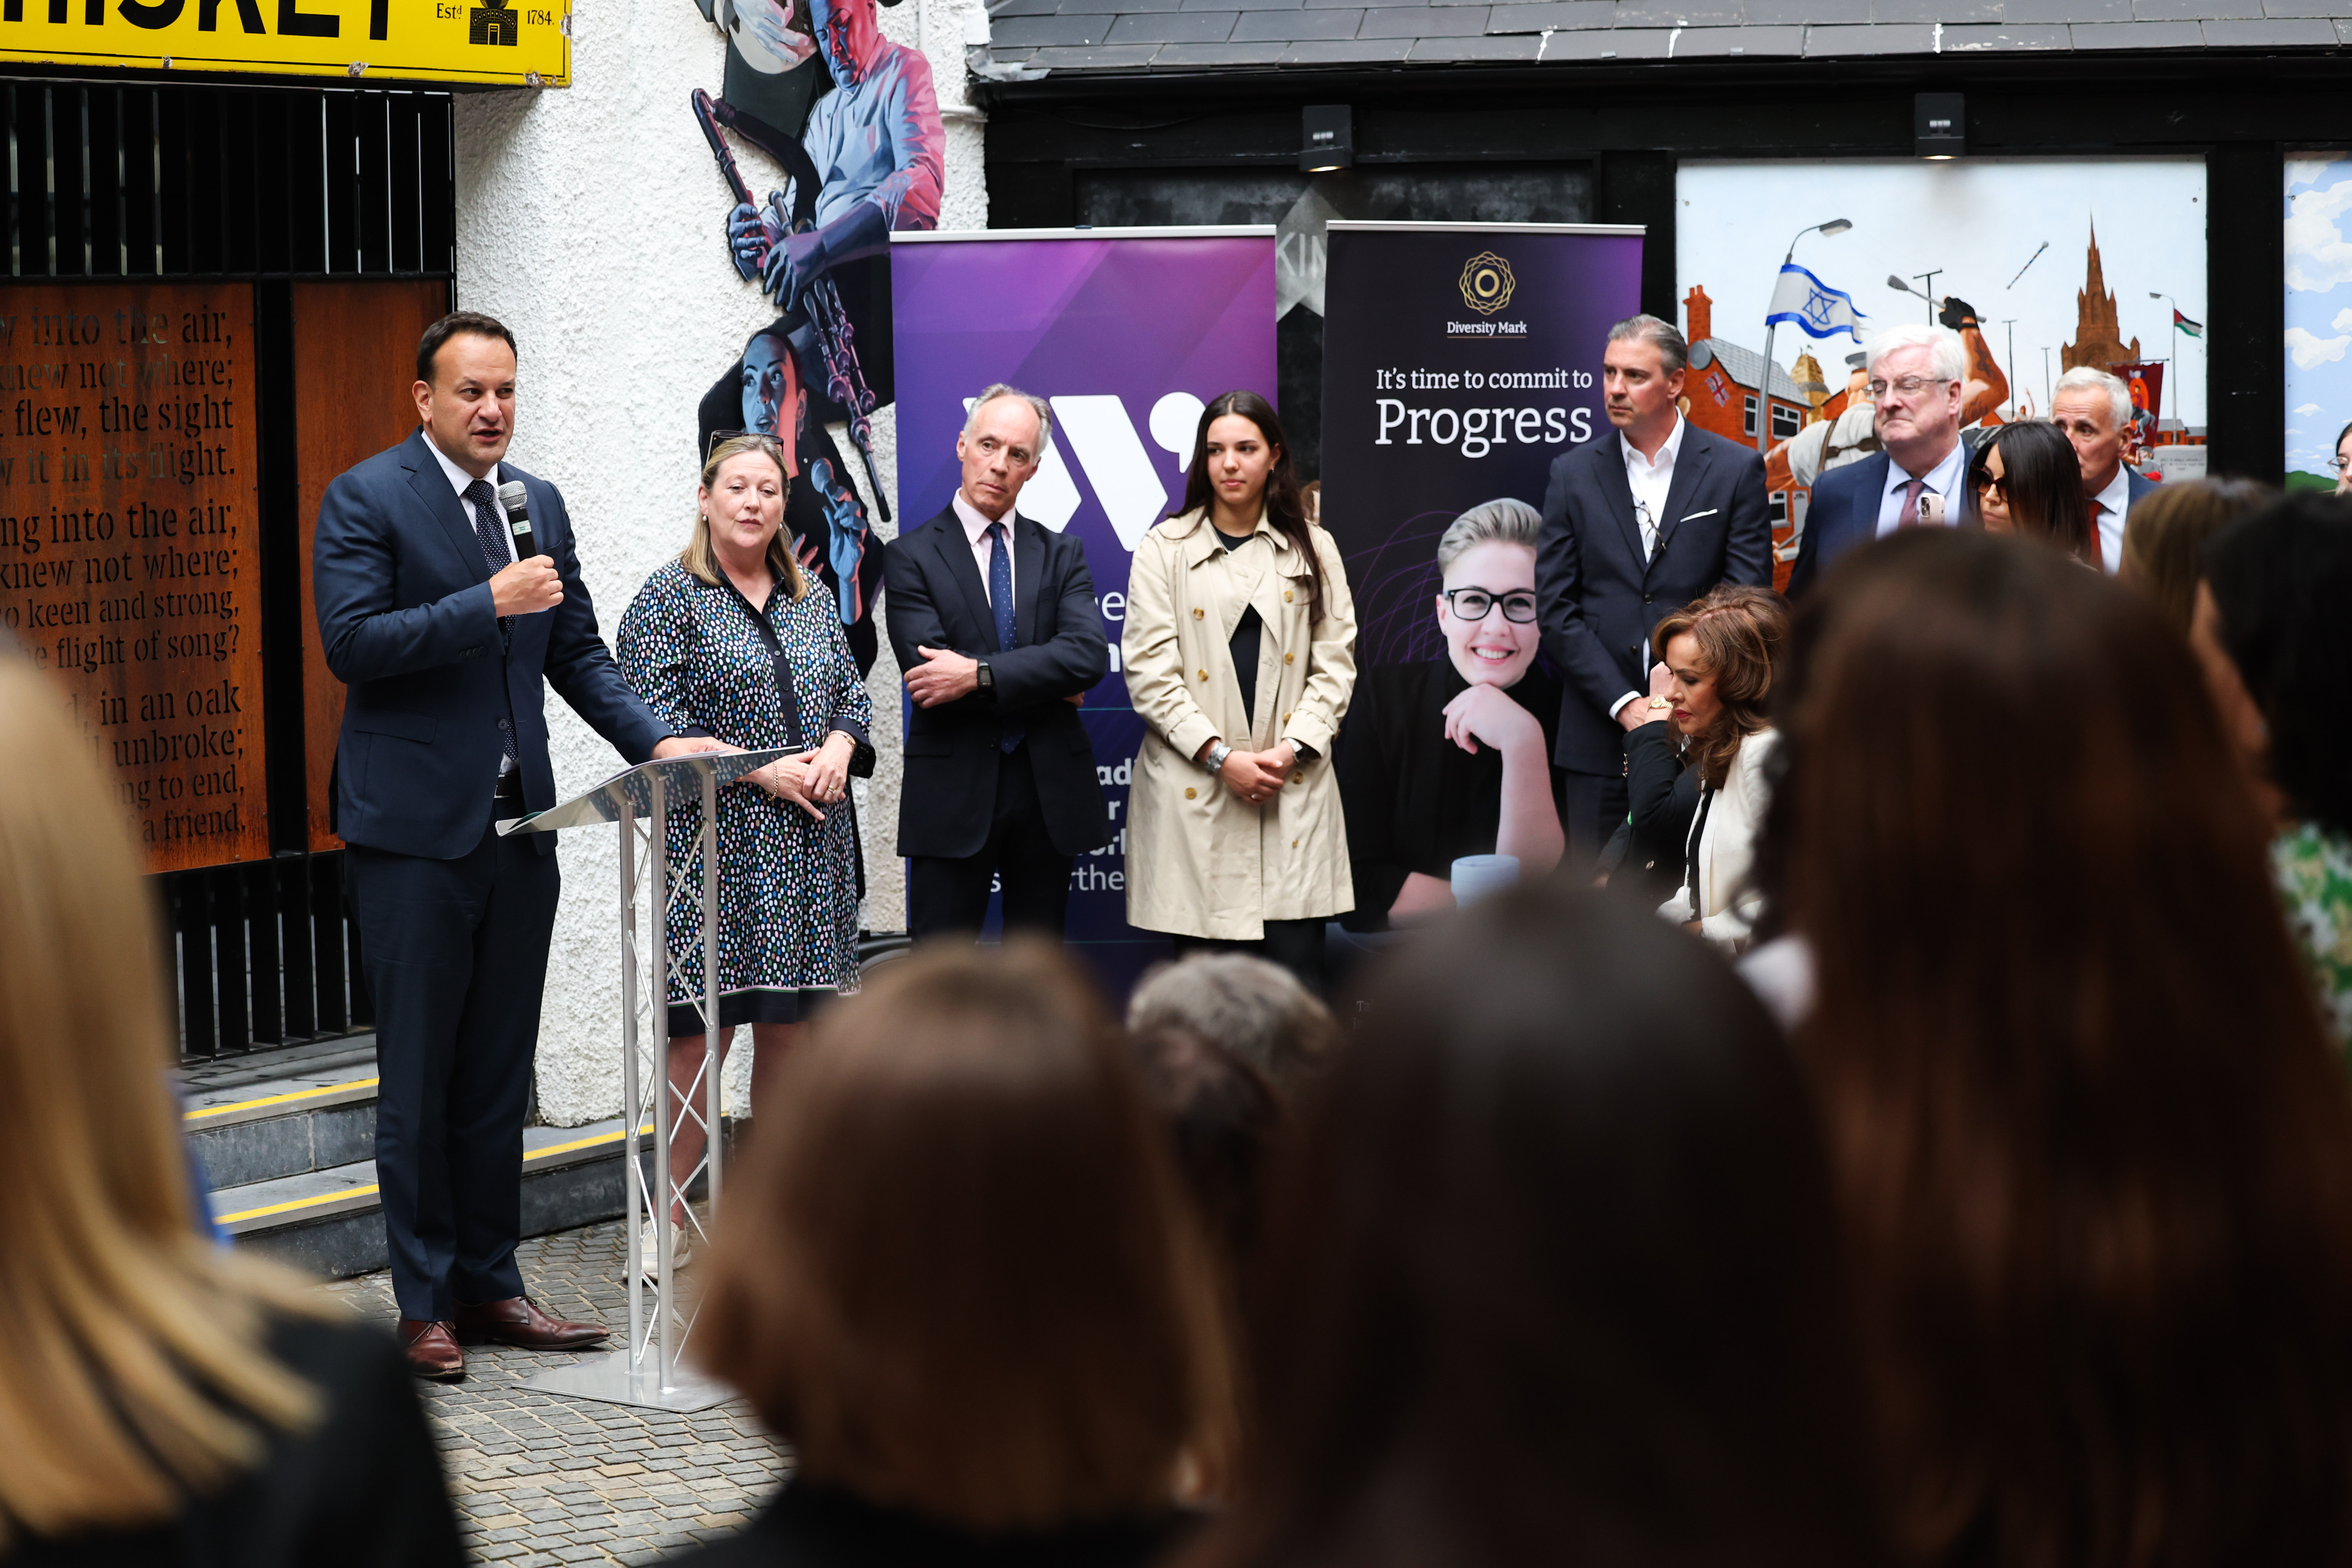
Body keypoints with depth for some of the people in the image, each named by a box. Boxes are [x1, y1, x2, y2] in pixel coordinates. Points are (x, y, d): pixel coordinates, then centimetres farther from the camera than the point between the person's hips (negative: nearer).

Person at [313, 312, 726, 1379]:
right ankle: (426, 1303, 8)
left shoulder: (539, 504, 13)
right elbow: (351, 640, -16)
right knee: (419, 1077, 0)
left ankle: (489, 1282, 20)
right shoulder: (366, 500, -6)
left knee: (500, 1072, 11)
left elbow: (577, 651, 16)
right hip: (414, 829, -6)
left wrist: (650, 740, 2)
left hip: (516, 825, 6)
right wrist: (487, 606, -21)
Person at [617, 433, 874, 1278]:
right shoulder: (669, 597, -2)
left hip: (810, 848, 6)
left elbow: (852, 691, 17)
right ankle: (669, 1223, -1)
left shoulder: (810, 598, 16)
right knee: (701, 1033, -8)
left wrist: (838, 750, -5)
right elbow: (654, 716, -10)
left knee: (790, 1030, 7)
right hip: (716, 843, -5)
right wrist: (759, 770, -15)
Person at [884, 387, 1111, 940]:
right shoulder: (913, 556, 0)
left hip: (1051, 790, 3)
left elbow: (1089, 655, -9)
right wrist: (1047, 687, -8)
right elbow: (929, 674, -12)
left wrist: (979, 675, -18)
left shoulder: (1061, 555, 9)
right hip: (954, 791, -3)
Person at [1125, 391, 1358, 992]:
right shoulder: (1164, 549, 5)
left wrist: (1291, 749, -8)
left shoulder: (1312, 549, 12)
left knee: (1298, 966, -5)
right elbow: (1149, 672, -2)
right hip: (1194, 790, -1)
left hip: (1292, 784, 1)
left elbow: (1335, 662, 7)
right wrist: (1221, 757, -10)